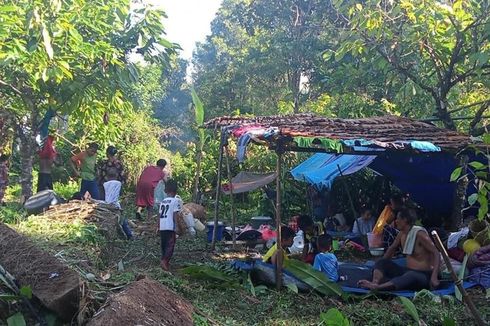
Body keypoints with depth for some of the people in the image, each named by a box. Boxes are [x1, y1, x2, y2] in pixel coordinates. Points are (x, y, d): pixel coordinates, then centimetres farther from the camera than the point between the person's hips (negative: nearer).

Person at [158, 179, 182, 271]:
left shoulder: (163, 201, 12)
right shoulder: (176, 201, -7)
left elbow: (159, 215, 13)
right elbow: (175, 216, -12)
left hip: (162, 227, 6)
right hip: (170, 227, -6)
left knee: (164, 245, 16)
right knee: (170, 246, -6)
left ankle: (165, 261, 24)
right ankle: (164, 261, -23)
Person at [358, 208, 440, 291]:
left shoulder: (419, 234, -16)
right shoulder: (402, 234, 6)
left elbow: (436, 253, -19)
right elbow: (392, 248, 23)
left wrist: (434, 276, -29)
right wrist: (381, 265, 17)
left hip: (423, 275, -8)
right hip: (407, 271, 8)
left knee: (411, 276, -41)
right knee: (381, 262, 0)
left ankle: (377, 287, -59)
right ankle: (375, 283, -31)